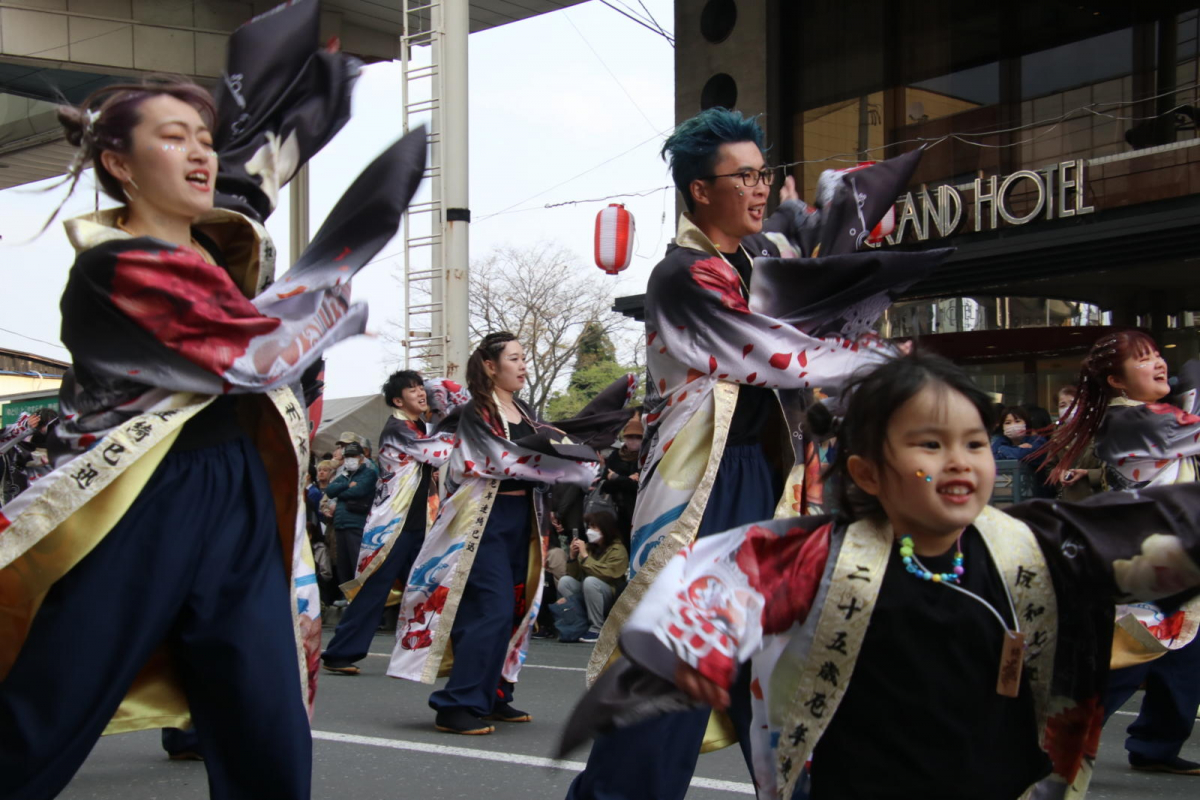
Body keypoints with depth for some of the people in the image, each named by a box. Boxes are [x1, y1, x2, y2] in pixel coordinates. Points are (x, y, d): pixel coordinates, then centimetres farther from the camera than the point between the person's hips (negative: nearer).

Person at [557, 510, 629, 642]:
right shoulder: (589, 547, 4)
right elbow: (574, 576, 7)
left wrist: (584, 556, -20)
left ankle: (597, 629, -22)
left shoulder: (618, 550, -10)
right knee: (564, 581, -15)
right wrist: (573, 556, -9)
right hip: (586, 596, 5)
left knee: (590, 581, -32)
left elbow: (605, 574, -26)